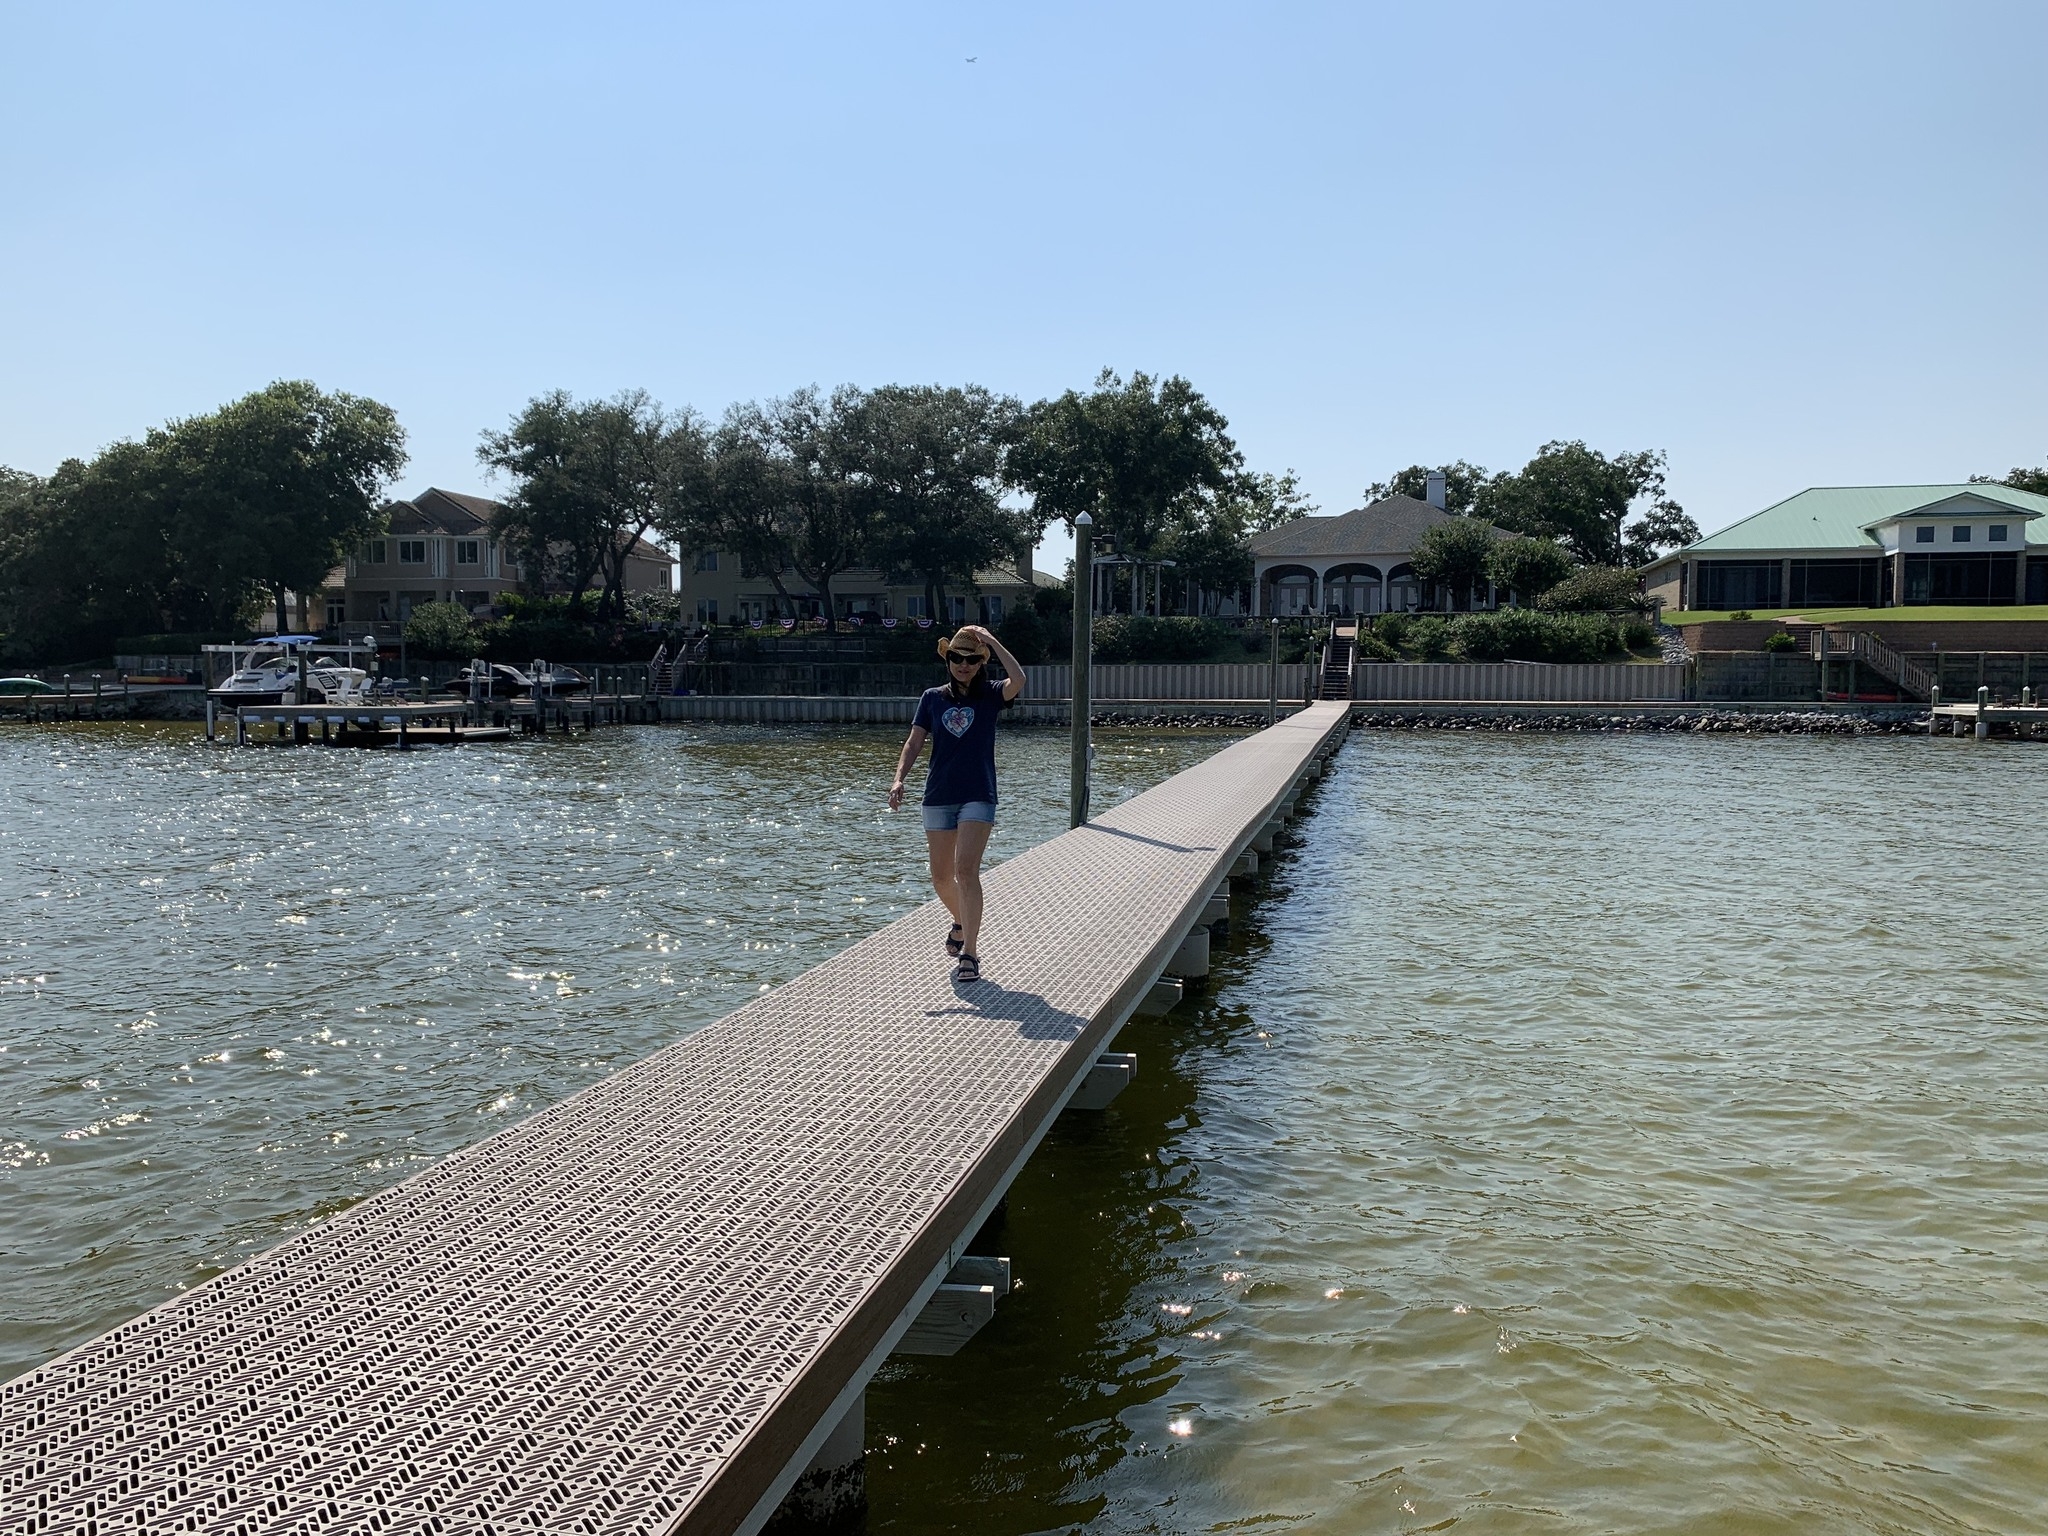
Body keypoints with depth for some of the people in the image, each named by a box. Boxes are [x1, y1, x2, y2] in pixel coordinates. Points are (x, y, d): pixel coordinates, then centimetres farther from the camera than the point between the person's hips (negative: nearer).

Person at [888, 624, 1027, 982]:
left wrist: (992, 641, -16)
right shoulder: (933, 698, 7)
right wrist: (899, 778, -11)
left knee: (966, 870, -18)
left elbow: (1018, 680, -20)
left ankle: (969, 953, -15)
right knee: (941, 877, 11)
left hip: (978, 796, -3)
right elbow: (914, 743, 4)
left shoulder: (990, 696, 1)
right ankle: (962, 924, 41)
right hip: (938, 797, 4)